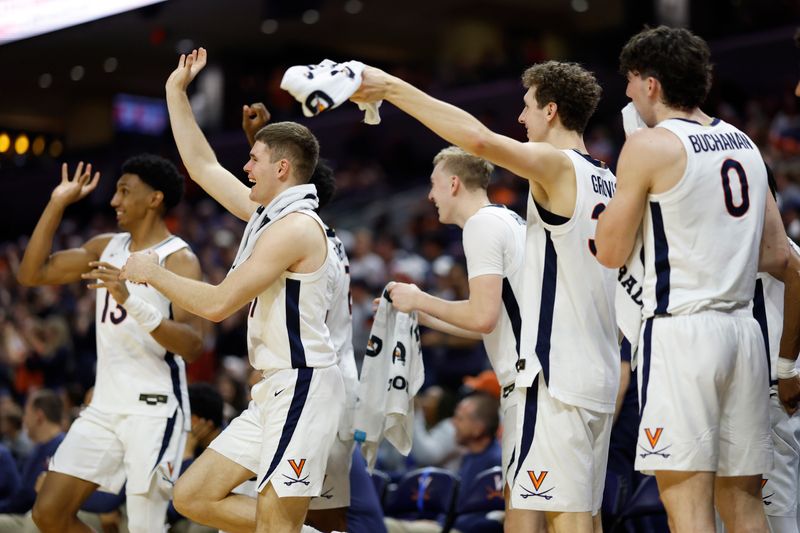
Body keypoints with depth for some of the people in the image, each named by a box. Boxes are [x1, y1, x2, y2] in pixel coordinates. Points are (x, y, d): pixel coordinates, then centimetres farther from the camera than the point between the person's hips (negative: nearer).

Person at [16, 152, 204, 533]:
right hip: (105, 406, 7)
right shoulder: (106, 247, 11)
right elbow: (31, 274, 11)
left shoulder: (178, 260, -11)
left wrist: (131, 300, -32)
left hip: (154, 409, -7)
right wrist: (57, 204, 7)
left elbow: (193, 346, -21)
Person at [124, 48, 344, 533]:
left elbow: (218, 303, -19)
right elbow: (204, 167, 24)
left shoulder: (295, 227, -16)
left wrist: (153, 273, -5)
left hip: (303, 387, -10)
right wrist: (176, 93, 25)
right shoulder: (267, 213, 12)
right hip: (274, 390, 10)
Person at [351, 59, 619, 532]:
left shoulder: (557, 165, -10)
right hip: (600, 372, 9)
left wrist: (392, 87, -21)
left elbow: (478, 138, -26)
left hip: (558, 372, -9)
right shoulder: (607, 180, 16)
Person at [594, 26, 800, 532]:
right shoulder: (744, 144, 15)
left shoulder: (650, 146, -5)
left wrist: (616, 201, 14)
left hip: (680, 332, -7)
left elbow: (611, 253, -1)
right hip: (744, 330, 7)